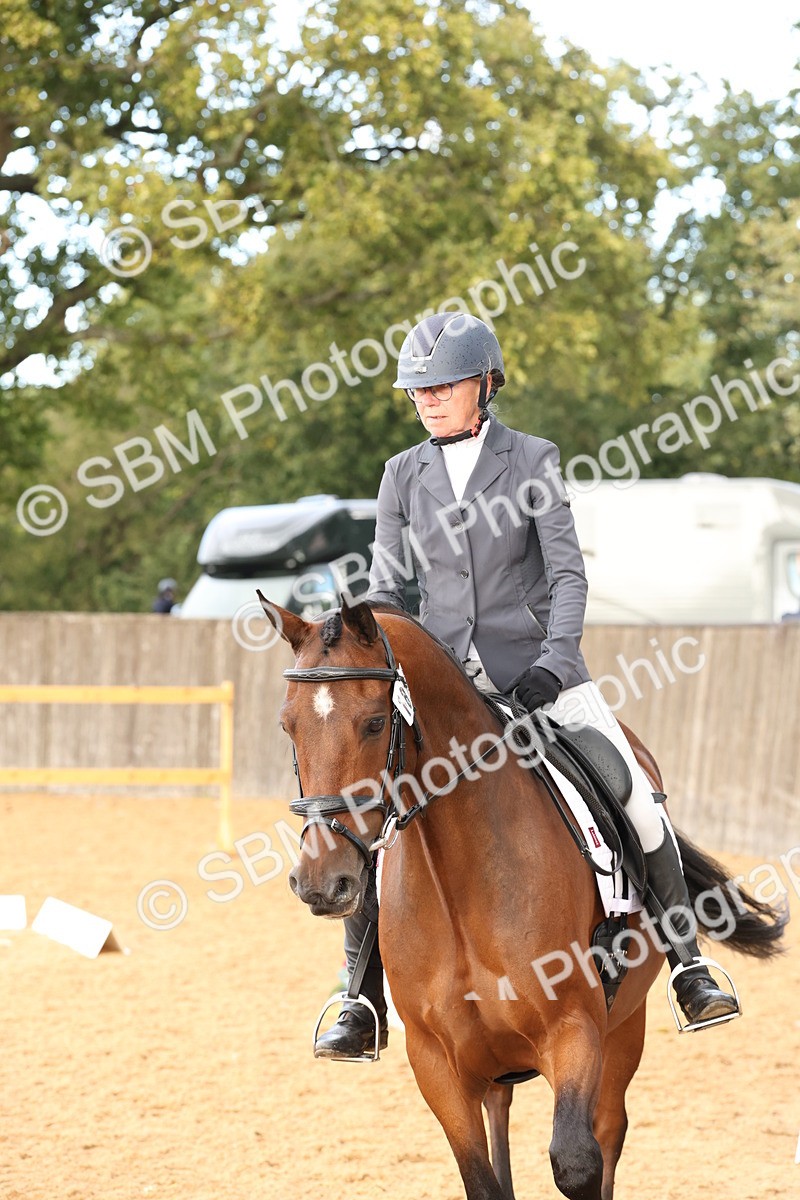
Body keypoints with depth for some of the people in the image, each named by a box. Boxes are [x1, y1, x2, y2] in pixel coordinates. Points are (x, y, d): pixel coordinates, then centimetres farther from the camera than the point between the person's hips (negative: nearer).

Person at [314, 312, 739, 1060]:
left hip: (533, 663, -2)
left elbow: (567, 574, -4)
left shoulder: (531, 460, 1)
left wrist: (554, 662, -19)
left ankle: (687, 966, 5)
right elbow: (385, 590, 8)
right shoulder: (404, 476, 8)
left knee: (635, 798, -13)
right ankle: (363, 1005, -3)